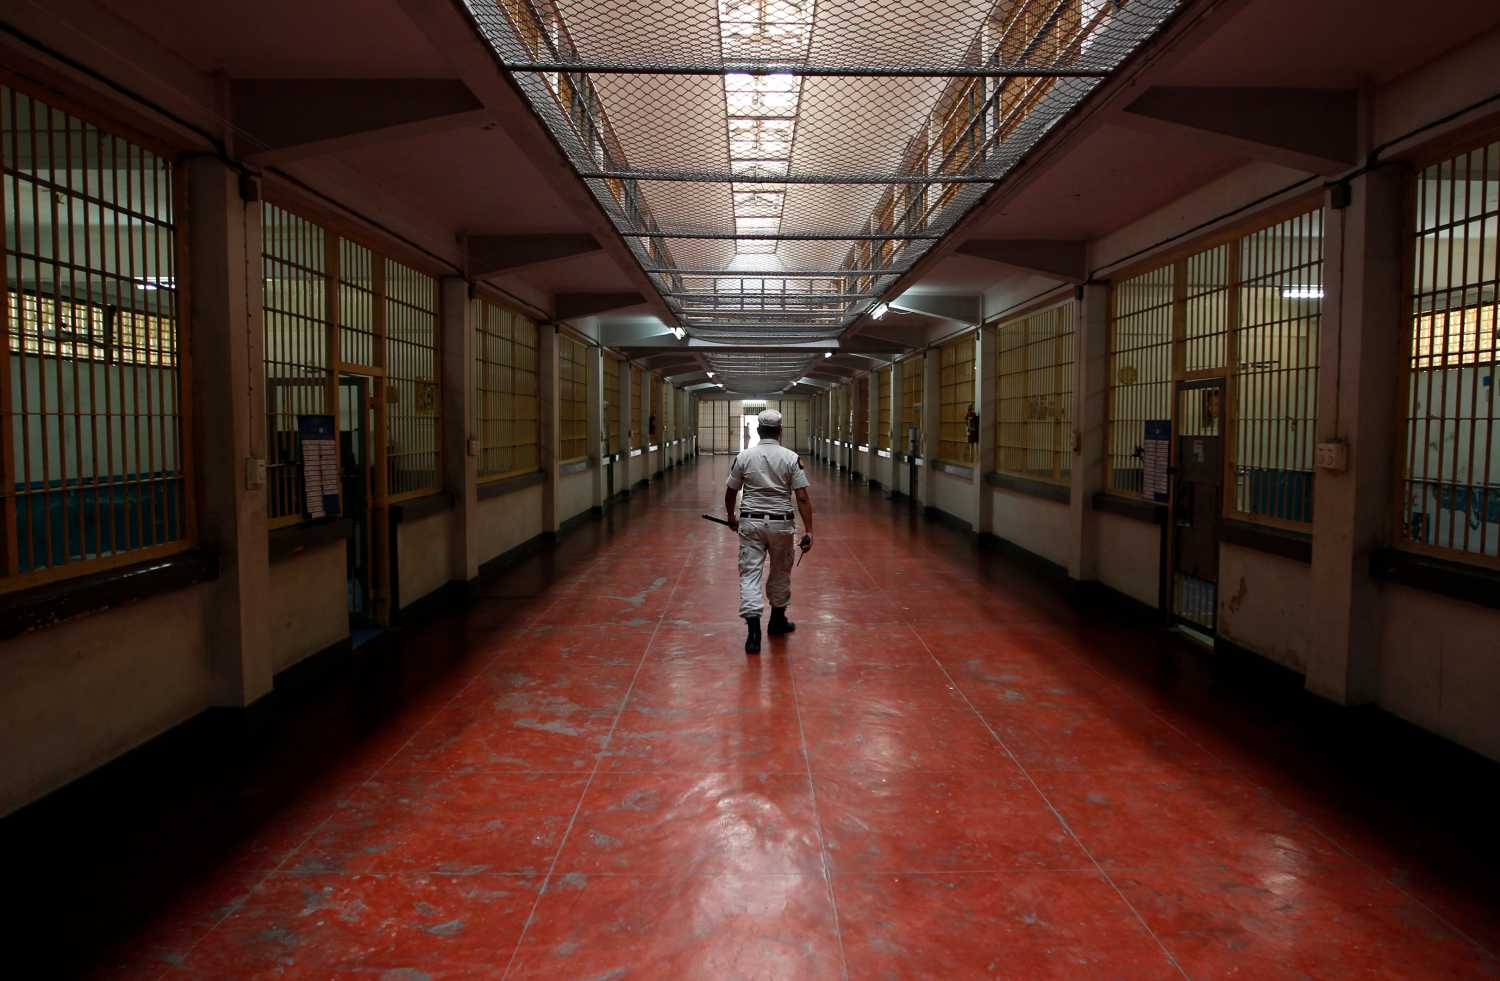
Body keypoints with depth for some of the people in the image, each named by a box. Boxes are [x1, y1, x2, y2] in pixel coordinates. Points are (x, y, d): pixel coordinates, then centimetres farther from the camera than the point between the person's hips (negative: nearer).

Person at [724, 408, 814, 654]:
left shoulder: (744, 456, -1)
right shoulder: (791, 458, -6)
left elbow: (730, 492, 6)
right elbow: (802, 497, -10)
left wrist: (731, 516, 24)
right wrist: (808, 530, -8)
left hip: (750, 523, 0)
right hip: (781, 524, 0)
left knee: (750, 573, -1)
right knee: (781, 573, 17)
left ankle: (753, 627, -15)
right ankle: (777, 620, 33)